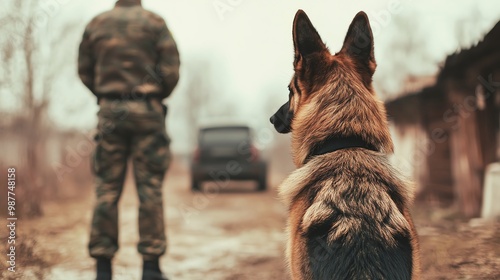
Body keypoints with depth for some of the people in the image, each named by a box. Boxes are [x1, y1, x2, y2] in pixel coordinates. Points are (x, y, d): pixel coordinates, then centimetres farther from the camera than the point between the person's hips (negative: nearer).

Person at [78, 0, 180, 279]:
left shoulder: (96, 24, 7)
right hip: (146, 111, -2)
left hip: (110, 111, 2)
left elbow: (85, 71, 10)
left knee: (107, 188, 4)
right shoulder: (154, 22, -1)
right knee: (150, 187, 0)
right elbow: (171, 69, -5)